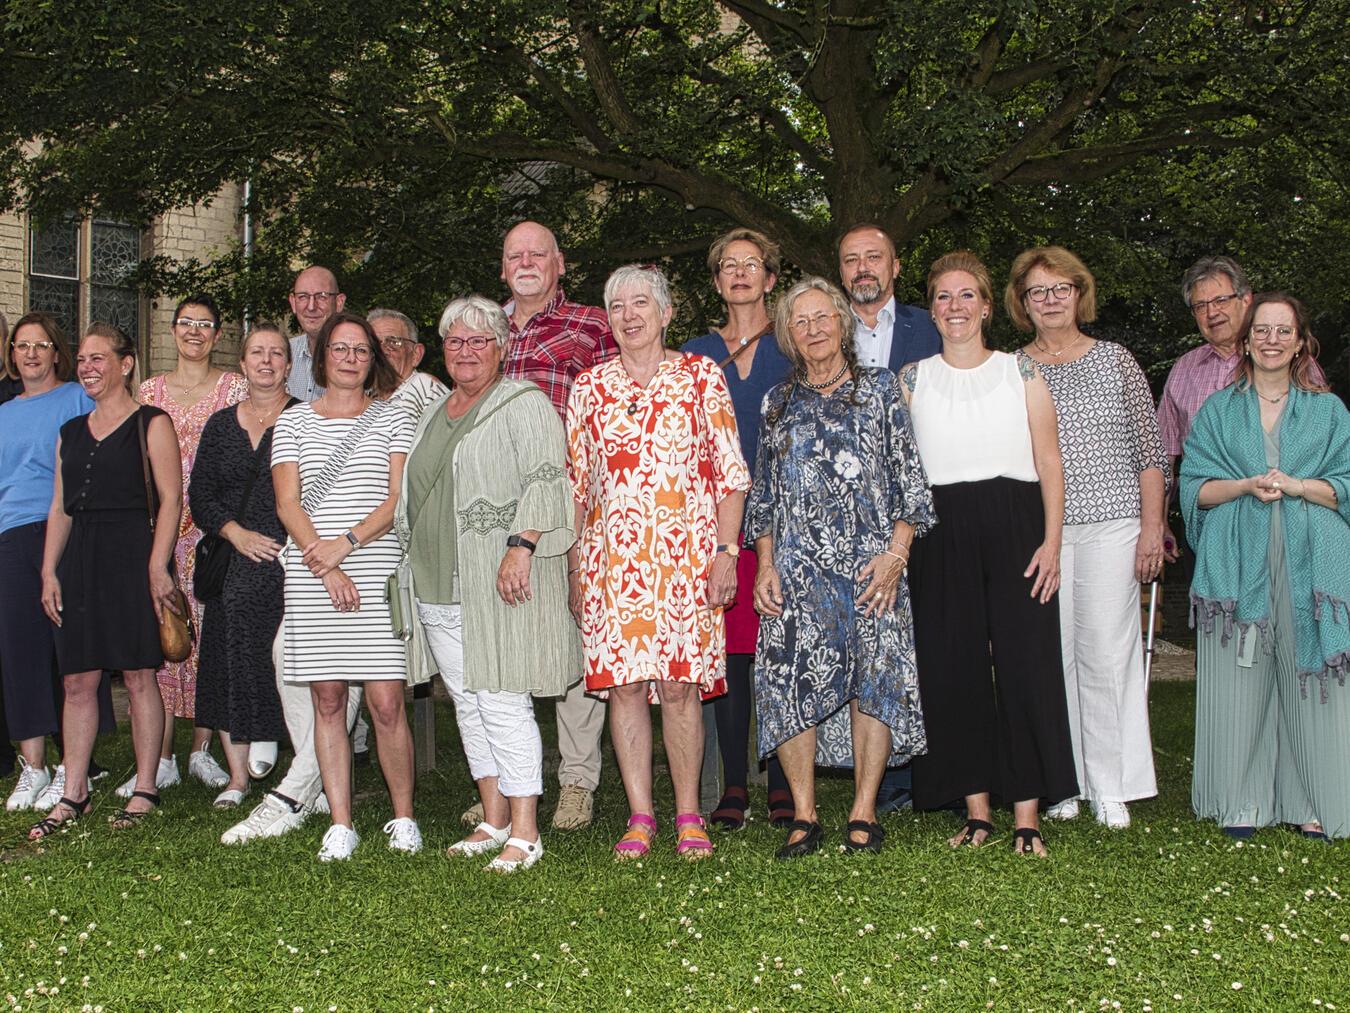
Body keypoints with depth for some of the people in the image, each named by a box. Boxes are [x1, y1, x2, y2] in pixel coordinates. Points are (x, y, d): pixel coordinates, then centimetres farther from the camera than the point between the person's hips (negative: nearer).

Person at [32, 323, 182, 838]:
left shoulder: (150, 424, 0)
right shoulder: (71, 432, 18)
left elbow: (170, 499, -7)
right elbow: (60, 508, 18)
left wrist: (157, 566, -16)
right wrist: (49, 570, 9)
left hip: (132, 551, -6)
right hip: (80, 558, 6)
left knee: (138, 676, -2)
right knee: (78, 680, 5)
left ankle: (145, 790, 7)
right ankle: (73, 795, 10)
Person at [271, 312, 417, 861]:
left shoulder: (393, 418, 9)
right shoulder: (292, 422, 12)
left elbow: (400, 499, 0)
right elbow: (288, 504, 4)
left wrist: (347, 542, -12)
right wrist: (326, 567, -8)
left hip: (378, 573, -2)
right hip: (311, 579, 2)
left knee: (385, 702, -6)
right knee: (328, 699, 3)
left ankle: (404, 817, 8)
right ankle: (340, 825, 10)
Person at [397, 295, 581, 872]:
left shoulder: (524, 404, -4)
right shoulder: (434, 413, 20)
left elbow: (545, 482, -14)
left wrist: (521, 547, -24)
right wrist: (419, 562, 21)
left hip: (501, 583, -8)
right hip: (441, 586, 8)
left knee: (503, 703, -10)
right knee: (467, 702, 10)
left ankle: (524, 833, -5)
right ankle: (493, 820, 19)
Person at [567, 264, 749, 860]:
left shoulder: (701, 376, 5)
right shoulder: (589, 387, 11)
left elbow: (730, 472, 2)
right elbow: (576, 481, 14)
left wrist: (726, 551, -6)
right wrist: (570, 561, 8)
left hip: (686, 552, -2)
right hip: (611, 557, 2)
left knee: (679, 686, -3)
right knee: (623, 685, -1)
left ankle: (689, 818, 7)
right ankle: (640, 818, 8)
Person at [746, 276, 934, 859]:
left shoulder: (879, 389, 8)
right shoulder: (778, 403, 14)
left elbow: (908, 479, 4)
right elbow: (762, 493, 15)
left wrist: (896, 554, -7)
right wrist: (765, 565, 4)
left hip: (869, 564, -2)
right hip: (797, 566, 2)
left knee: (873, 678, -4)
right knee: (790, 680, -6)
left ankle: (864, 813, 5)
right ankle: (804, 816, 2)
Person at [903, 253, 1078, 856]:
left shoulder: (1021, 372, 8)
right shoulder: (912, 380, 11)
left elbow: (1049, 464, 4)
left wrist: (1051, 540, -7)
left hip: (1014, 530, -1)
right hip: (941, 536, 1)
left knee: (1025, 664, -4)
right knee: (952, 667, 2)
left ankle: (1027, 815, 3)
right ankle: (977, 809, 12)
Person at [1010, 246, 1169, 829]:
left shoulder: (1115, 361, 8)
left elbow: (1149, 451, 7)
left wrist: (1152, 527, -1)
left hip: (1111, 528, -1)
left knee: (1107, 651, -3)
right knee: (1052, 654, 1)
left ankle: (1111, 788, 5)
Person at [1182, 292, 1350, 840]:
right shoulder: (1217, 411, 13)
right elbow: (1195, 488, 6)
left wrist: (1296, 485, -11)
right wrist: (1247, 486, -11)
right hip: (1237, 564, 0)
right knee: (1238, 681, -1)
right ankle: (1241, 800, 7)